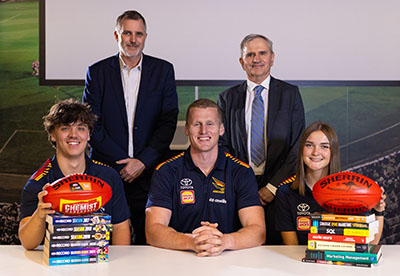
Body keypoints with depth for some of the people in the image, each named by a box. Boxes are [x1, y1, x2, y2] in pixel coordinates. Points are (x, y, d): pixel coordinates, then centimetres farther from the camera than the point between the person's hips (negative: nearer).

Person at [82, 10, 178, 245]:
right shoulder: (97, 72, 5)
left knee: (149, 239, 2)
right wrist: (123, 162, -8)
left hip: (151, 171, 0)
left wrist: (142, 161, -9)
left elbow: (169, 121, 0)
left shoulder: (163, 70, 6)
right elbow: (91, 124, 0)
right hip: (107, 169, 0)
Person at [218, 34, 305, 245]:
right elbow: (222, 145, 7)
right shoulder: (228, 98, 10)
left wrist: (273, 186, -8)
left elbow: (298, 145, 1)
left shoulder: (290, 94, 6)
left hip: (278, 187, -1)